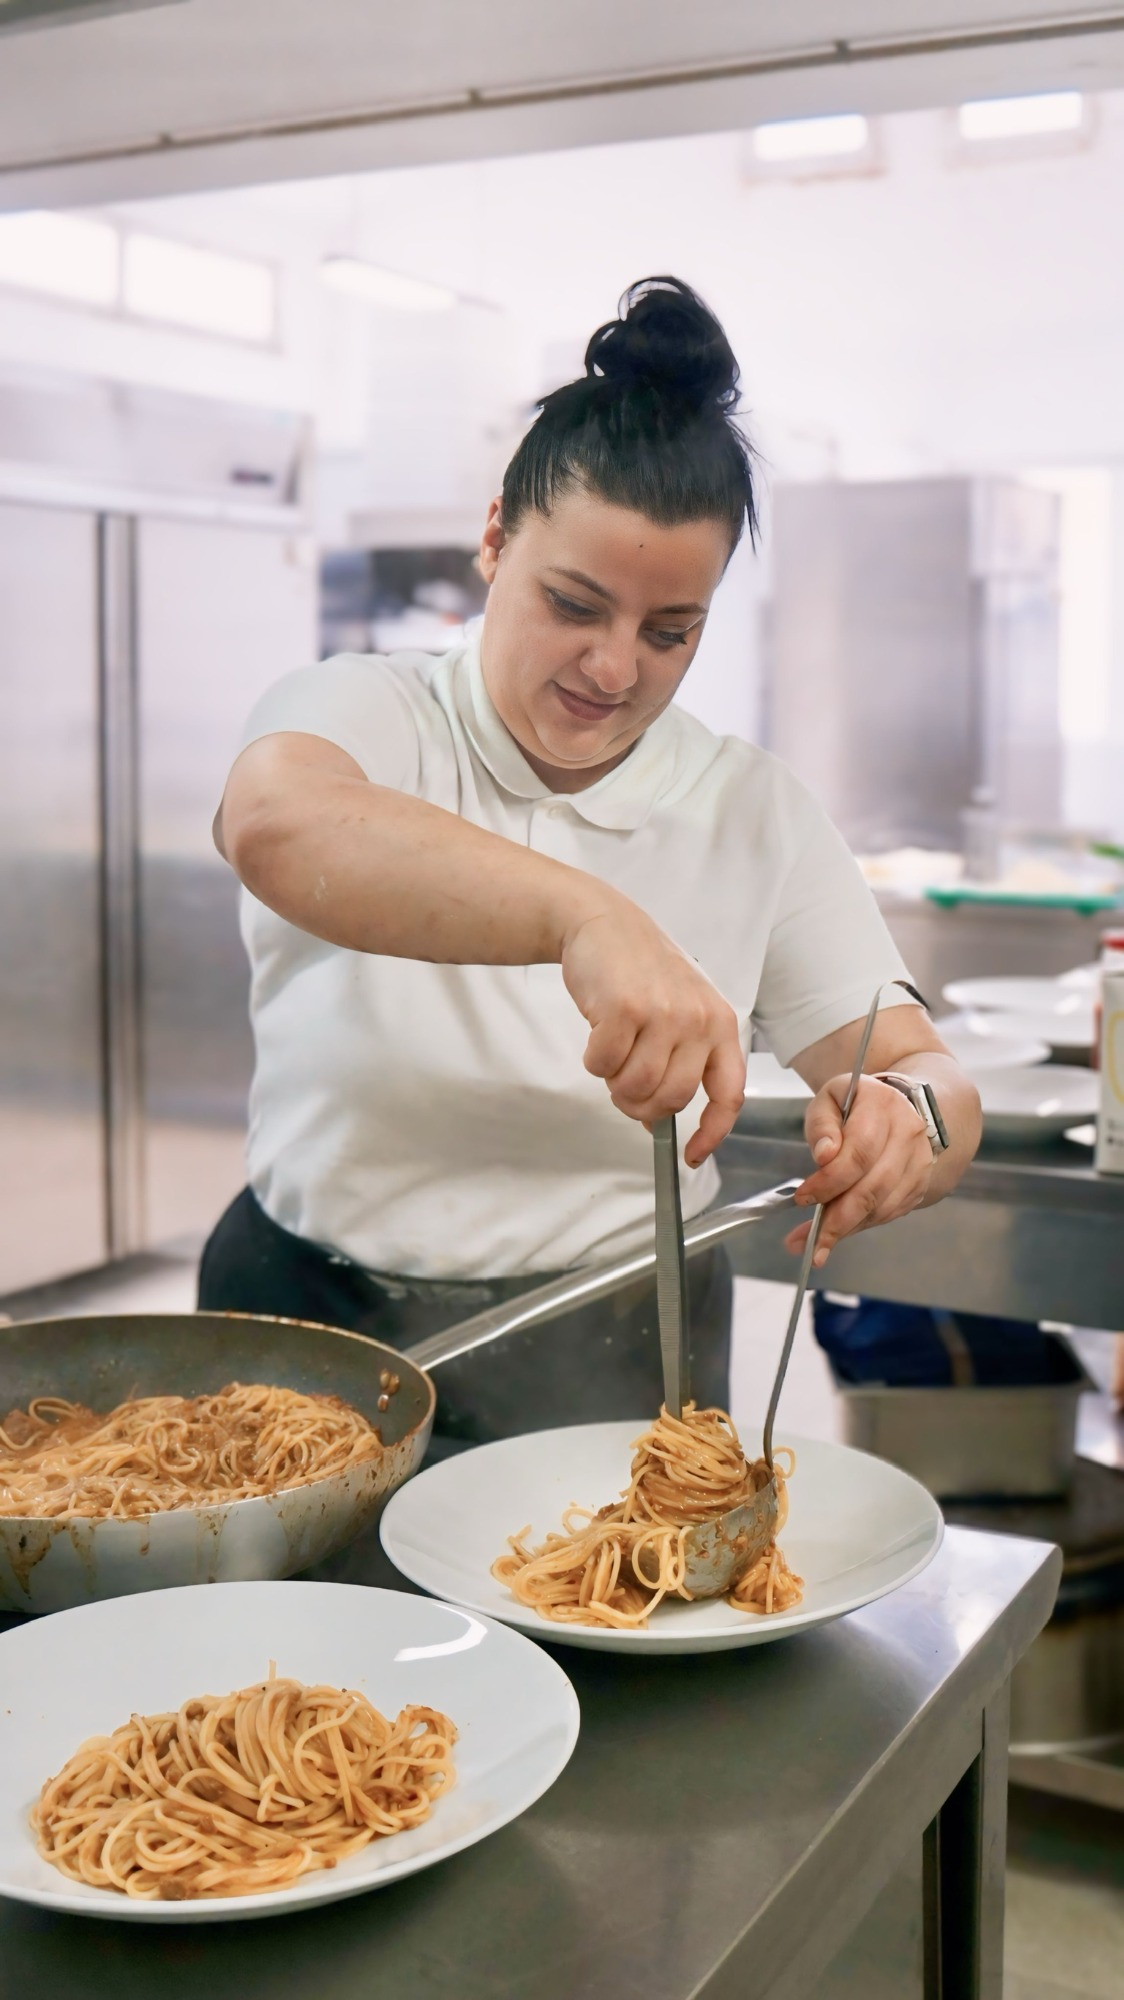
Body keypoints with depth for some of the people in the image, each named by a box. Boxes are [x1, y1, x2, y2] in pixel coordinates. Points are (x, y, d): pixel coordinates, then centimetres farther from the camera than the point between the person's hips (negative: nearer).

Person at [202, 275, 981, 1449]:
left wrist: (910, 1117, -23)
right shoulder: (360, 715, -3)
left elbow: (930, 1076, 1)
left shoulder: (757, 815, 5)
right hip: (321, 1341, -2)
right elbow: (278, 824, -28)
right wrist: (588, 918, -42)